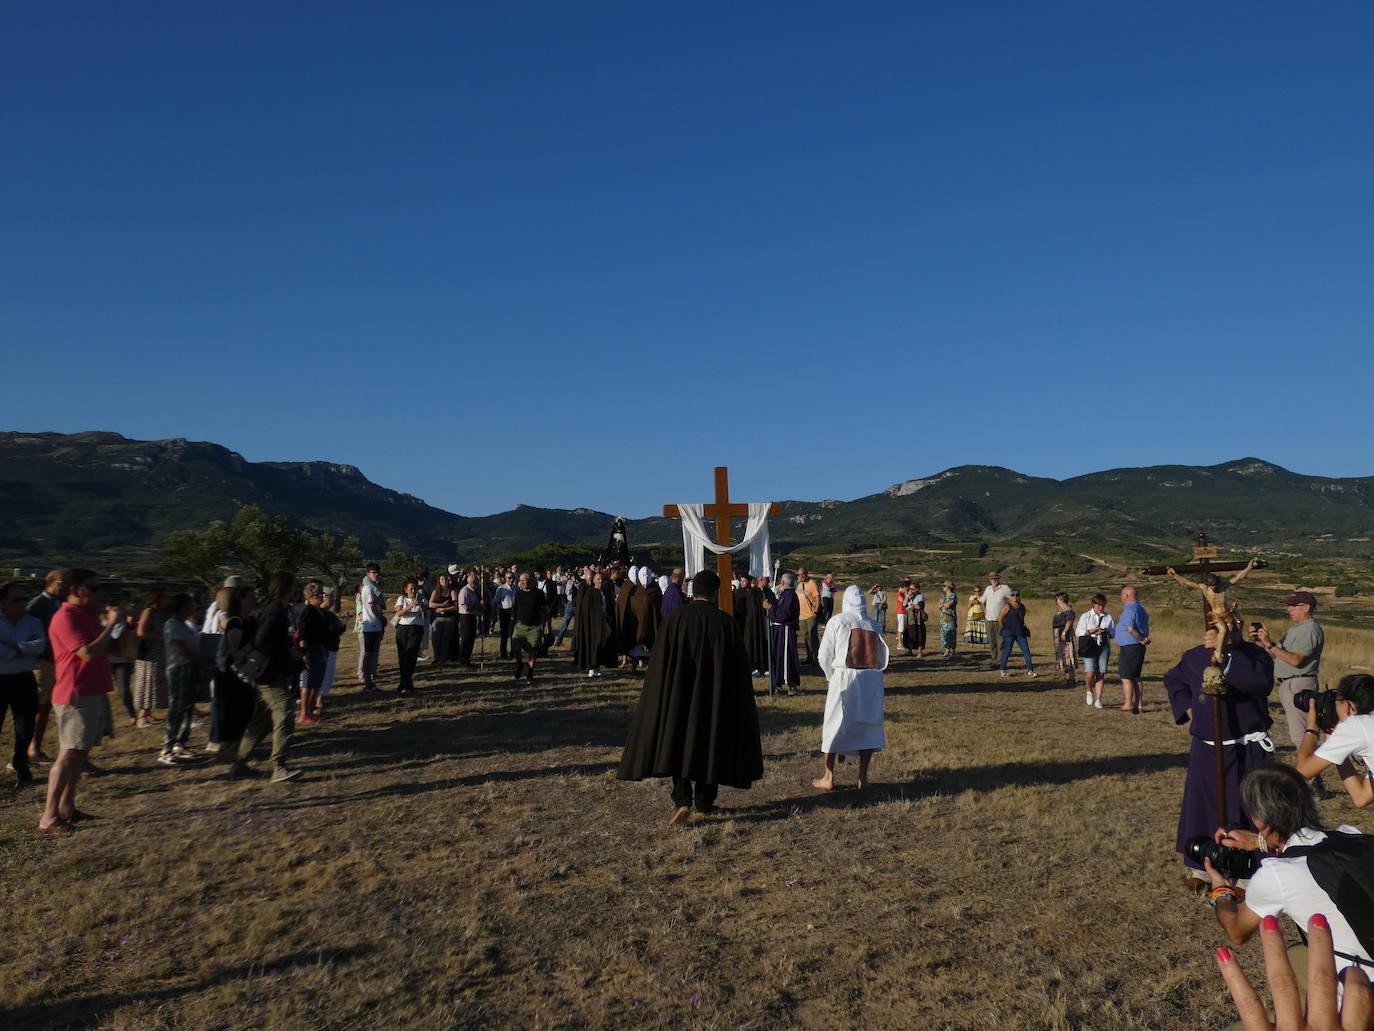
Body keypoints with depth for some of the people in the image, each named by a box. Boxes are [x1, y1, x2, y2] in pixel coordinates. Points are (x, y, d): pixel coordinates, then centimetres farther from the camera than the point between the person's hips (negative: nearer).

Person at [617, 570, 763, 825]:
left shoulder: (675, 619, -7)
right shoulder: (725, 622, -8)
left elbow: (658, 665, -3)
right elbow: (739, 668, -3)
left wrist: (662, 697, 7)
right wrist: (737, 701, 9)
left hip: (678, 697, 0)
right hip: (715, 699, 0)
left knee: (678, 744, 11)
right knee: (709, 745, 13)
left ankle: (682, 802, -1)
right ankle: (702, 805, 17)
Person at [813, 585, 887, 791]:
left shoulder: (837, 622, -2)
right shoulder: (874, 626, 8)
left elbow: (824, 657, -1)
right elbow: (883, 659, 7)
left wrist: (833, 678, 14)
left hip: (845, 677, -3)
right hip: (873, 681, 3)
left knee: (833, 727, 8)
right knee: (868, 725, 13)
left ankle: (828, 778, 13)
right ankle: (863, 778, 16)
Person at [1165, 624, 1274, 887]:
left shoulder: (1254, 655, -12)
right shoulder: (1194, 657, 1)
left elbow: (1261, 682, -35)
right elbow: (1173, 680, 22)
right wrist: (1186, 707, 8)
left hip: (1247, 750, -4)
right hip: (1206, 748, 4)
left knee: (1245, 811, -1)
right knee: (1201, 805, 10)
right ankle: (1199, 866, 24)